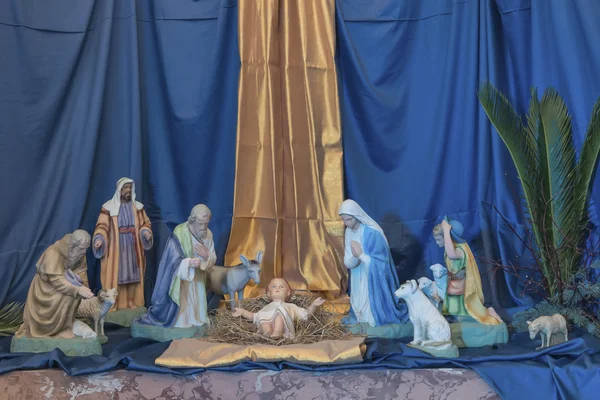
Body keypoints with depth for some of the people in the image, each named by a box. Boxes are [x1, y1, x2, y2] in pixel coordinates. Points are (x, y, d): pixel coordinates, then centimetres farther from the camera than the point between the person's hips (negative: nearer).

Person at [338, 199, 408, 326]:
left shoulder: (372, 233, -23)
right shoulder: (349, 232, -3)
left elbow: (380, 263, -20)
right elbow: (348, 263, -5)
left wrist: (361, 255, -27)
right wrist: (354, 257, -26)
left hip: (375, 279, -6)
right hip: (359, 279, 6)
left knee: (375, 306, 5)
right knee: (360, 307, 17)